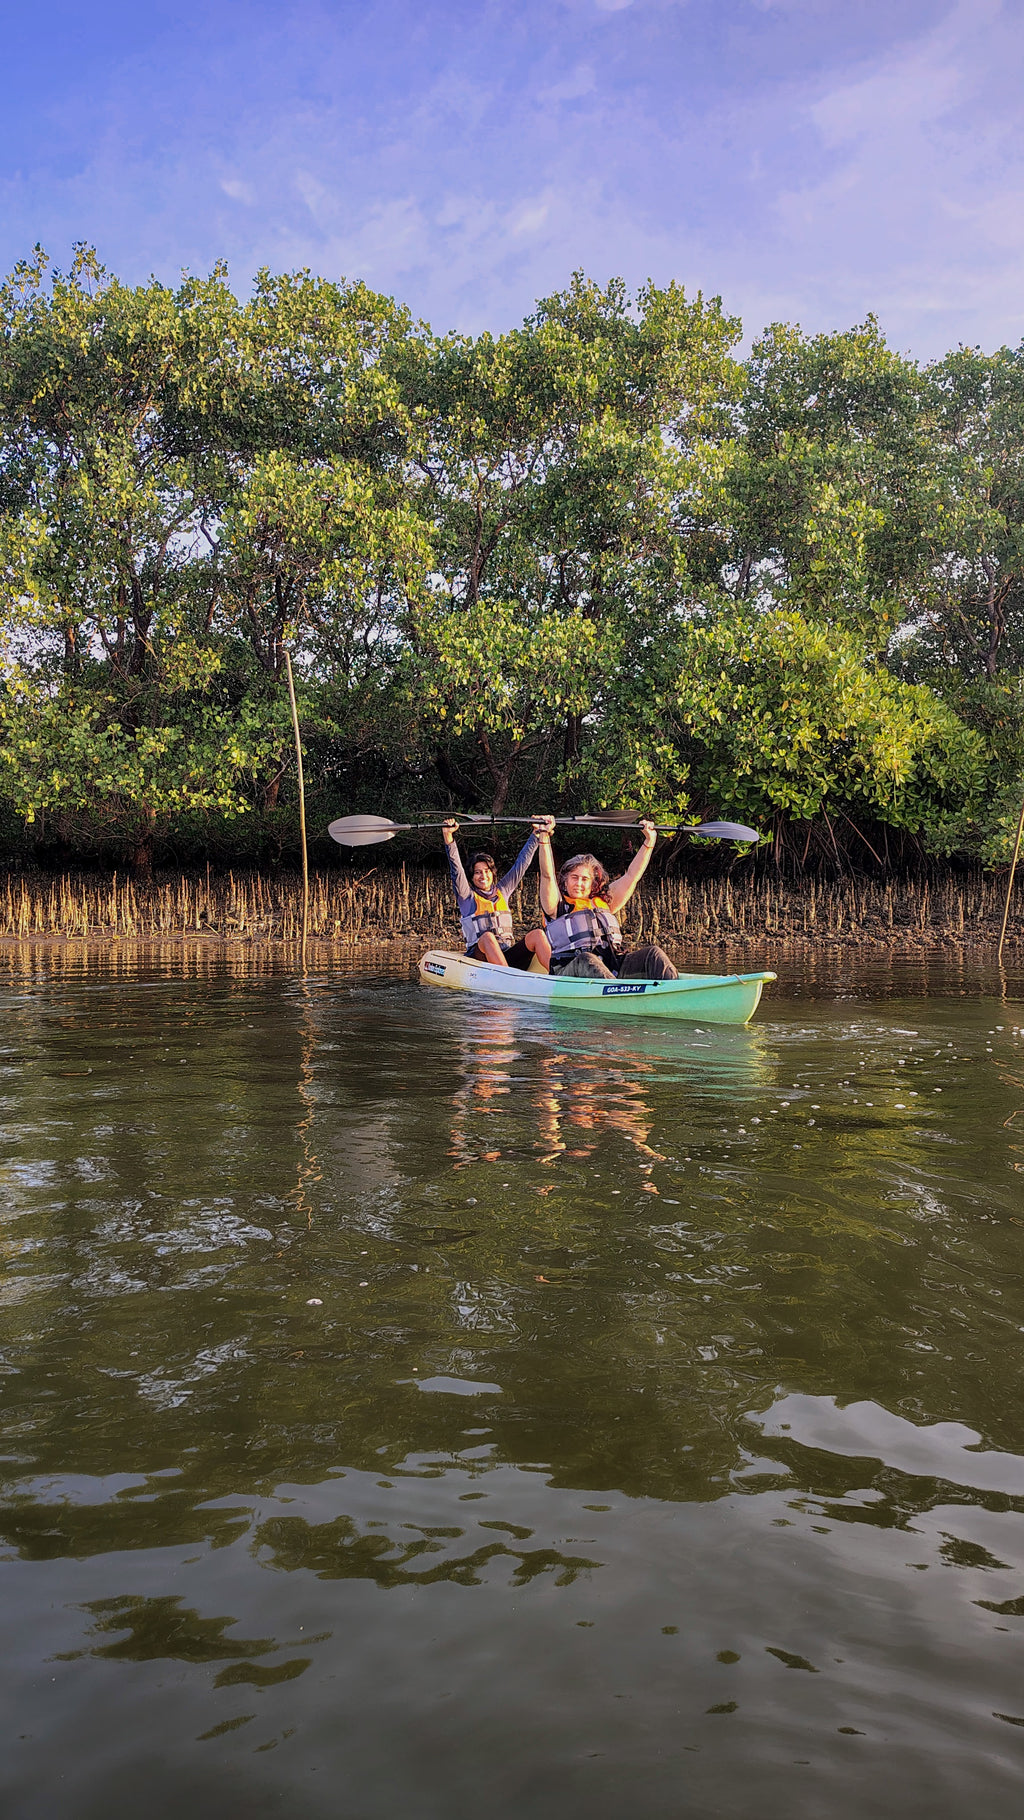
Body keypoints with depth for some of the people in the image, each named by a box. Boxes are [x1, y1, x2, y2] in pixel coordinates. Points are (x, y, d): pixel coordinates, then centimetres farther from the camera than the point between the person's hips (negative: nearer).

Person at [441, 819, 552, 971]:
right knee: (487, 936, -36)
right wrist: (448, 837, -20)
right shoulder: (467, 897, 8)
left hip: (508, 957, 4)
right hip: (479, 957, -4)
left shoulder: (502, 891, 20)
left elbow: (521, 863, 22)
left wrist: (536, 833, 22)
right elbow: (456, 870, -7)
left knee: (537, 934, -20)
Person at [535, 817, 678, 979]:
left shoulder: (604, 903, 28)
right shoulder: (557, 906, 14)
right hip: (571, 969, -5)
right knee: (585, 960, -38)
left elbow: (632, 876, 27)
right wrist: (544, 837, -12)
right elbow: (547, 875, -1)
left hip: (612, 968, 5)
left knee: (654, 953, -16)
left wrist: (649, 841, 23)